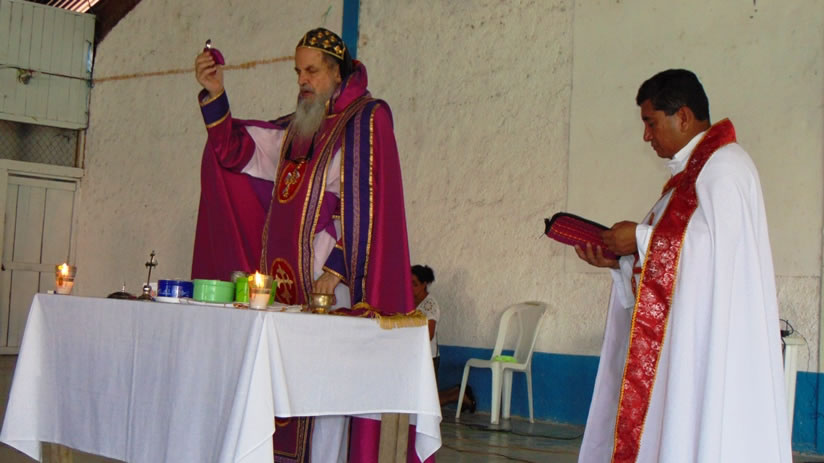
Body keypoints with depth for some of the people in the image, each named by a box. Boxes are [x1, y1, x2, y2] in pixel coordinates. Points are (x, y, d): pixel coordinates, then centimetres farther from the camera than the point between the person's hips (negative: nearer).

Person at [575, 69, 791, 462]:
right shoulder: (695, 170, 20)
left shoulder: (724, 168, -11)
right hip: (687, 344, 10)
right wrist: (619, 261, 9)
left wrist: (641, 239, -14)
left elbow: (719, 245, -23)